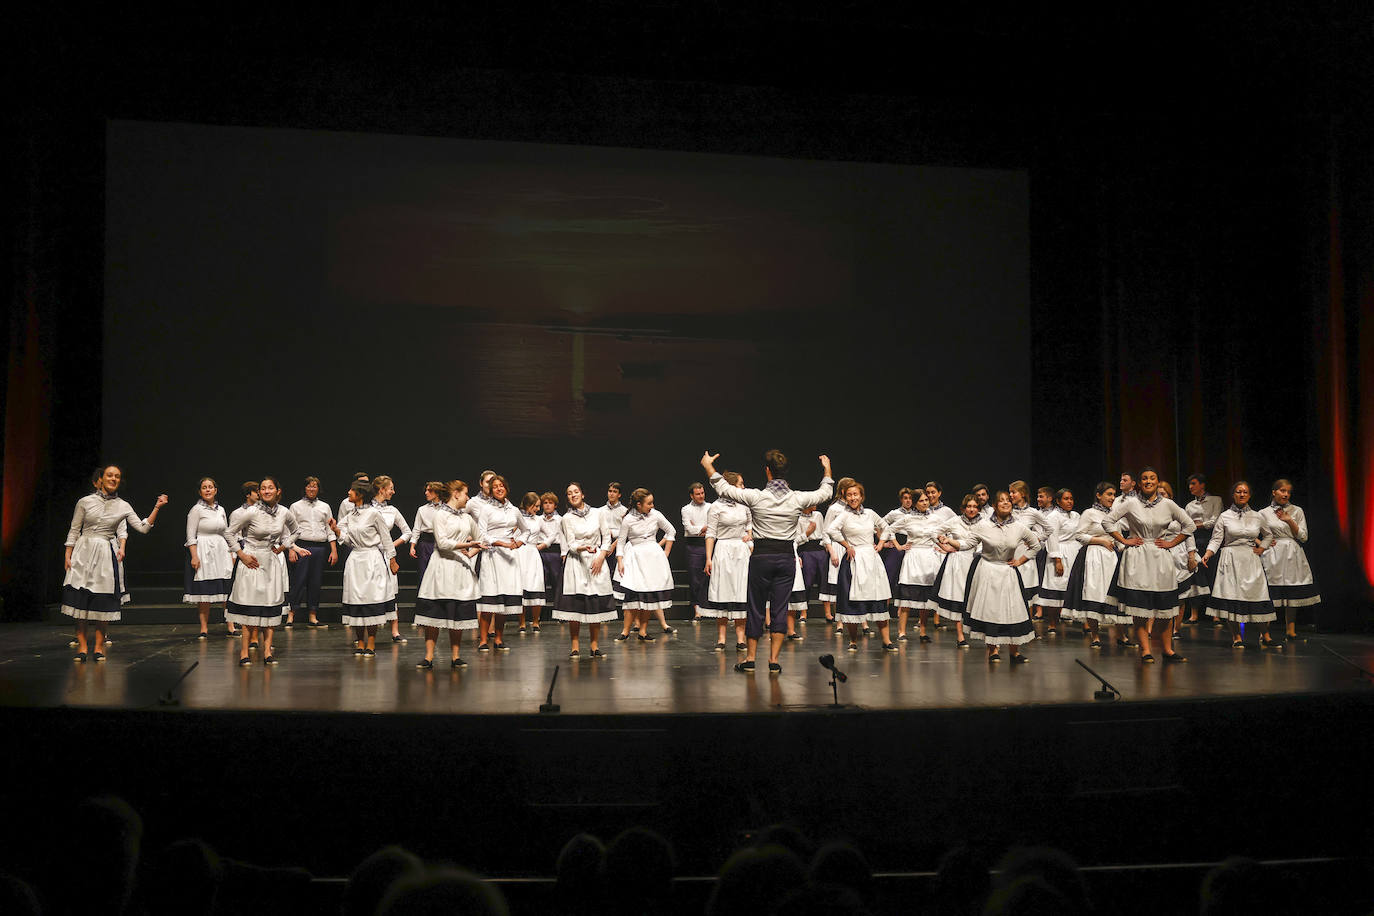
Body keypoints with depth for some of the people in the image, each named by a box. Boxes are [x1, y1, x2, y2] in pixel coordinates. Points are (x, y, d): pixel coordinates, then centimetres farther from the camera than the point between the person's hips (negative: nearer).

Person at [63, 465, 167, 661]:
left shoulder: (123, 506, 6)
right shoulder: (85, 502, 2)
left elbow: (143, 527, 2)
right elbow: (74, 530, 6)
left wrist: (157, 507, -6)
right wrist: (68, 555, 0)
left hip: (108, 556, 1)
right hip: (84, 553, -1)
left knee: (104, 602, -1)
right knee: (80, 600, -2)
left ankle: (98, 647, 9)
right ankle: (82, 645, 8)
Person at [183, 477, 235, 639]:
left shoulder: (221, 510, 13)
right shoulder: (196, 510, -3)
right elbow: (190, 536, -7)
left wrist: (231, 554, 14)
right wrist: (194, 556, -15)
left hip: (221, 552, 5)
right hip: (203, 552, -5)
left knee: (228, 588, -1)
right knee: (204, 591, -3)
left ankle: (230, 624, 7)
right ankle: (204, 629, 4)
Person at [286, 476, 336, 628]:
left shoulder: (325, 507, 15)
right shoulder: (296, 506, 8)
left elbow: (330, 530, 14)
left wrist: (334, 550, 6)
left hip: (320, 547, 3)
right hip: (302, 546, -3)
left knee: (315, 583, 5)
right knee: (298, 581, -7)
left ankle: (313, 617, 9)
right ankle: (291, 616, -2)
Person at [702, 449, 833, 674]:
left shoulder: (756, 497, -9)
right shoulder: (798, 498, -3)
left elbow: (723, 489, 2)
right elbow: (824, 493, 17)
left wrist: (708, 466, 16)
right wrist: (827, 468, 34)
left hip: (761, 556, -1)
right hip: (786, 556, 2)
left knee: (756, 607, 9)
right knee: (780, 608, 6)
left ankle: (750, 658, 17)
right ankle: (773, 660, 5)